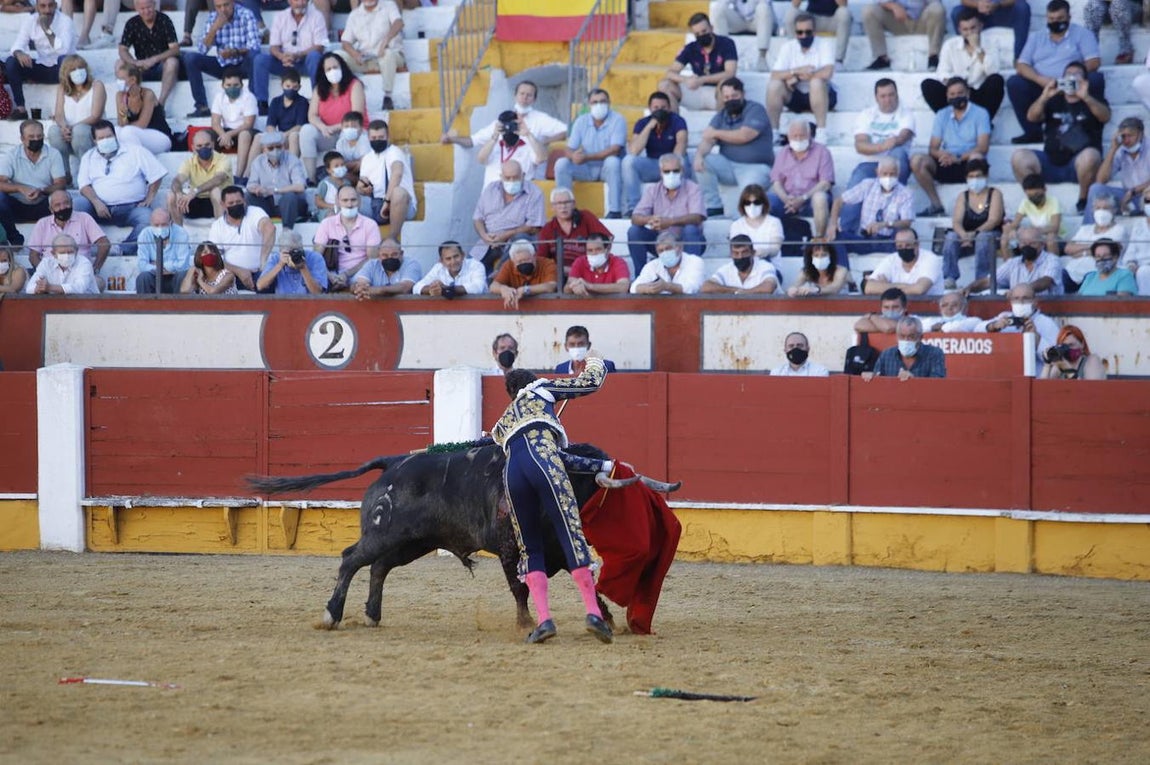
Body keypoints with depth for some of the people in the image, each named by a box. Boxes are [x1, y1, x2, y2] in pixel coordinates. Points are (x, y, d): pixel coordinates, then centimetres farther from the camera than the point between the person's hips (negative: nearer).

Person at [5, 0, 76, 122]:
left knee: (64, 60, -38)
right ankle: (20, 108, -20)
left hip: (59, 69, -4)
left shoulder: (65, 21, -15)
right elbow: (18, 45, -11)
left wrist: (47, 29, -29)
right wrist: (19, 53, -35)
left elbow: (63, 50, -29)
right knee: (10, 62, -19)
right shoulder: (30, 20, -3)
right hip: (40, 68, 4)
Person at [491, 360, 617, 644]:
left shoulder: (503, 425, 39)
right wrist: (596, 363, 50)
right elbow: (590, 383, 26)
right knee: (572, 534, -6)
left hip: (512, 473, 4)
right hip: (542, 464, -4)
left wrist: (603, 465, 34)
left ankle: (544, 619, -4)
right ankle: (593, 612, -17)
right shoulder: (540, 390, 29)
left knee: (530, 549, 13)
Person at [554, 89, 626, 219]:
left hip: (608, 169, -4)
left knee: (612, 161, -37)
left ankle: (615, 211, -33)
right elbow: (569, 149, -3)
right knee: (561, 163, -20)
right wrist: (573, 156, -31)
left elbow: (615, 150, -24)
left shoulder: (617, 120, -11)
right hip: (586, 169, 4)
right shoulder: (581, 121, 1)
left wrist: (587, 157, -32)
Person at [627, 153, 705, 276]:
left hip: (686, 243, -3)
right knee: (634, 231, -18)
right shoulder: (653, 190, 1)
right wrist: (649, 219, -35)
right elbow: (635, 218, -10)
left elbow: (697, 218, -24)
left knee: (690, 229, -33)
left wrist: (670, 222, -42)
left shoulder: (692, 189, -8)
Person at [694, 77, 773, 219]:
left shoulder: (755, 110, -4)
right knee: (703, 162, -18)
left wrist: (716, 133, -5)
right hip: (729, 165, 6)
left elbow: (744, 136, -18)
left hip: (755, 167, -6)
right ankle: (714, 208, -14)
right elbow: (707, 140, 0)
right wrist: (699, 155, -25)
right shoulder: (721, 117, 12)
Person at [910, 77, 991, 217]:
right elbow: (933, 148, 6)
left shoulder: (980, 113, 1)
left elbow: (983, 147, -11)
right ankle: (936, 205, -17)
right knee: (917, 161, -22)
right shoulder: (942, 116, 13)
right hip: (947, 166, 4)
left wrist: (959, 158, -26)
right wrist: (942, 154, -20)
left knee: (976, 157, -39)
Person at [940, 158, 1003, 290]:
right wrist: (963, 235, -26)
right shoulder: (963, 197, 12)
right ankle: (949, 278, -39)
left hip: (992, 236, -3)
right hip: (967, 238, 3)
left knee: (983, 237, -38)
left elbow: (993, 220, -11)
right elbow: (956, 221, -2)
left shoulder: (994, 194, 3)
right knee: (950, 237, -28)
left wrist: (974, 233, -28)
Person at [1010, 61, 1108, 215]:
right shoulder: (1054, 102, 21)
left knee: (1090, 155, -37)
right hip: (1051, 162, 3)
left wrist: (1086, 98, -27)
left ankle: (1083, 201, -17)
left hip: (1078, 165, -3)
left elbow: (1105, 116, -9)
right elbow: (1031, 117, 4)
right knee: (1019, 158, -21)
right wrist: (1044, 98, -16)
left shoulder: (1094, 102, 14)